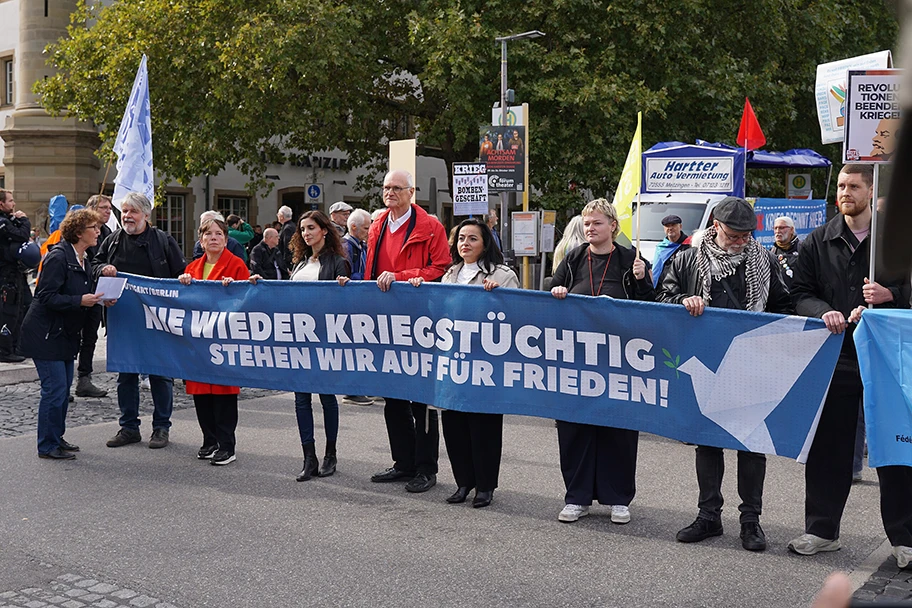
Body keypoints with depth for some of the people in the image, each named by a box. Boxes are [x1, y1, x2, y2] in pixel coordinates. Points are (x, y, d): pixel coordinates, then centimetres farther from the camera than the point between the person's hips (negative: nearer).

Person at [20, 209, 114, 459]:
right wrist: (80, 301, -29)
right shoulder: (58, 257, -18)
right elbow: (47, 296, -22)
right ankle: (47, 446, 4)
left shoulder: (85, 261, 10)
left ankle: (56, 437, 26)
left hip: (66, 333, 9)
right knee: (55, 389, -7)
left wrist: (99, 300, -1)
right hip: (46, 333, -9)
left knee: (64, 387, 13)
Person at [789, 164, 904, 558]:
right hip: (835, 357, 3)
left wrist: (889, 294, -16)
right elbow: (800, 293, 8)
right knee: (827, 445, 9)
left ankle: (903, 537, 14)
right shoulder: (819, 241, 9)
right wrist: (823, 312, -11)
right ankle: (822, 530, 21)